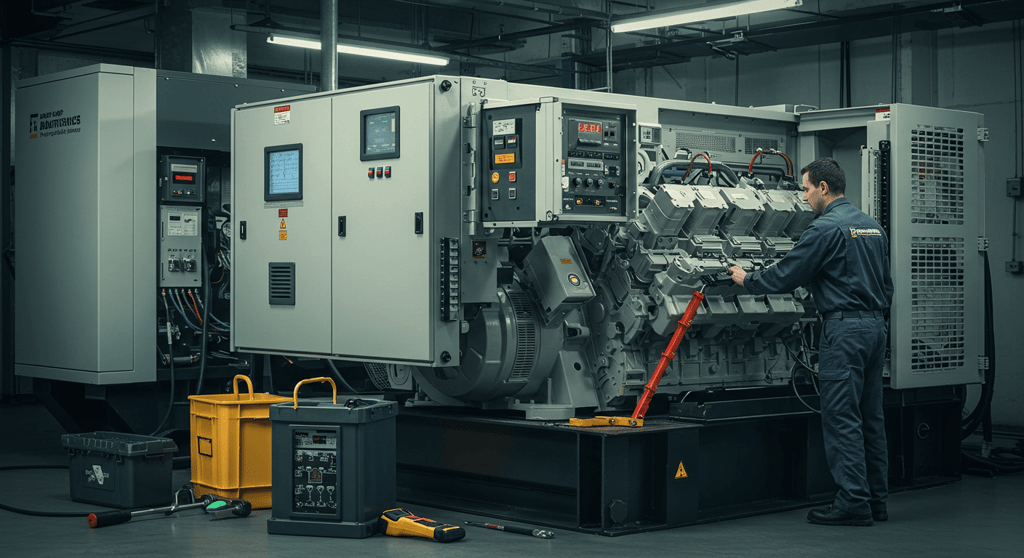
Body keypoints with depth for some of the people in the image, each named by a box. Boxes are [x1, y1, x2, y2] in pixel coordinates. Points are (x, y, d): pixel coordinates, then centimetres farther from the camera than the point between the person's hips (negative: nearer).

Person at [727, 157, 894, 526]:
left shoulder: (826, 228, -11)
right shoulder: (872, 226, 16)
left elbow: (785, 276, -9)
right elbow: (886, 285, 21)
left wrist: (747, 280, 7)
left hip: (844, 329, -9)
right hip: (875, 327, 9)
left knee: (841, 417, -6)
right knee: (869, 416, 11)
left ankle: (853, 503, -6)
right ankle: (876, 501, 15)